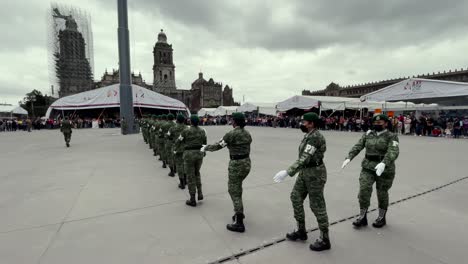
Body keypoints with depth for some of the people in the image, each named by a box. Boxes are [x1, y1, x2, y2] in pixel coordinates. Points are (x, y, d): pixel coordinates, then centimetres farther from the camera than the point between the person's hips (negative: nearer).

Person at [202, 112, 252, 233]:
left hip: (236, 165, -8)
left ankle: (239, 224, 9)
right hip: (247, 163, 8)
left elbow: (218, 146, -7)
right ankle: (239, 212, 36)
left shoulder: (231, 134, -16)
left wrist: (205, 148, 9)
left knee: (234, 192, 3)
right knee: (237, 187, 26)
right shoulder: (247, 133, 6)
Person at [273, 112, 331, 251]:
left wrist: (287, 172, -34)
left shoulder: (314, 137, -23)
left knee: (317, 205, 1)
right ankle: (301, 231, 27)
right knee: (296, 197, 13)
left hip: (314, 173, -10)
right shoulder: (310, 135, 9)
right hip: (306, 172, 10)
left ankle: (325, 240, 19)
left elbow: (304, 159, -30)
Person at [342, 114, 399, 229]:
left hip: (385, 169, -3)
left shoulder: (391, 136, -8)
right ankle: (362, 217, 9)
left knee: (382, 193, 11)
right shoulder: (368, 134, 5)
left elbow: (393, 152, -24)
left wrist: (383, 163, -41)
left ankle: (382, 218, 32)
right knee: (364, 189, -6)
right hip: (368, 167, 3)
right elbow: (357, 147, -2)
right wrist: (349, 158, -17)